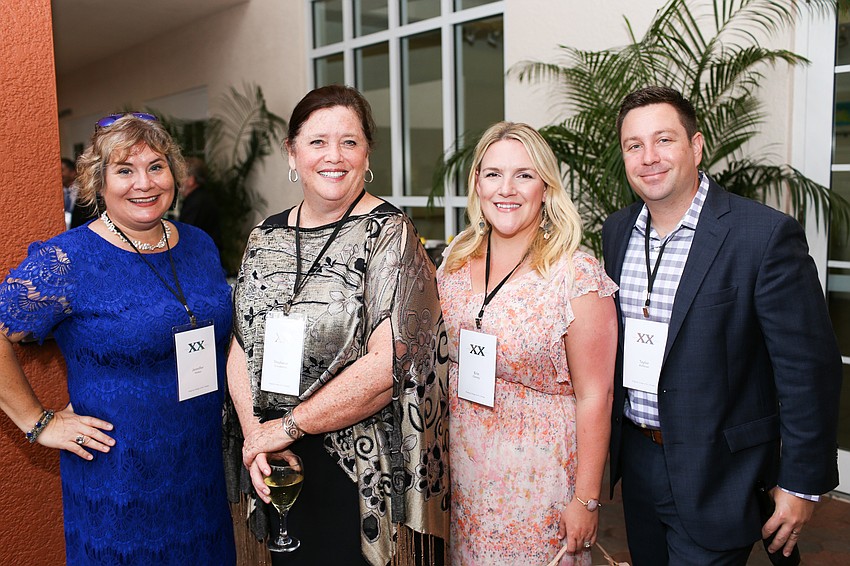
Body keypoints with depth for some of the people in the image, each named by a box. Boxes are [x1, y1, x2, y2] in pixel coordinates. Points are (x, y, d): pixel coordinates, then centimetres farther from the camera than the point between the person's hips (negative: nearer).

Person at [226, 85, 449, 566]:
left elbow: (387, 366, -21)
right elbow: (242, 346, 6)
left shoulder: (389, 234, -12)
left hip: (365, 474, -5)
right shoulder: (265, 238, 6)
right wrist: (256, 435, -9)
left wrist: (288, 426, -14)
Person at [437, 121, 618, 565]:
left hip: (537, 475, -5)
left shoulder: (576, 276, -17)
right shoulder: (456, 261, -1)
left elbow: (593, 397, -15)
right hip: (463, 469, 5)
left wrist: (586, 500, -13)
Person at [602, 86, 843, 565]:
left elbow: (809, 366, -14)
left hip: (717, 475, -5)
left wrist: (803, 483, -11)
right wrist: (610, 442, 14)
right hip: (636, 457, 6)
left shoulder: (767, 234, -17)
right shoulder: (617, 231, 1)